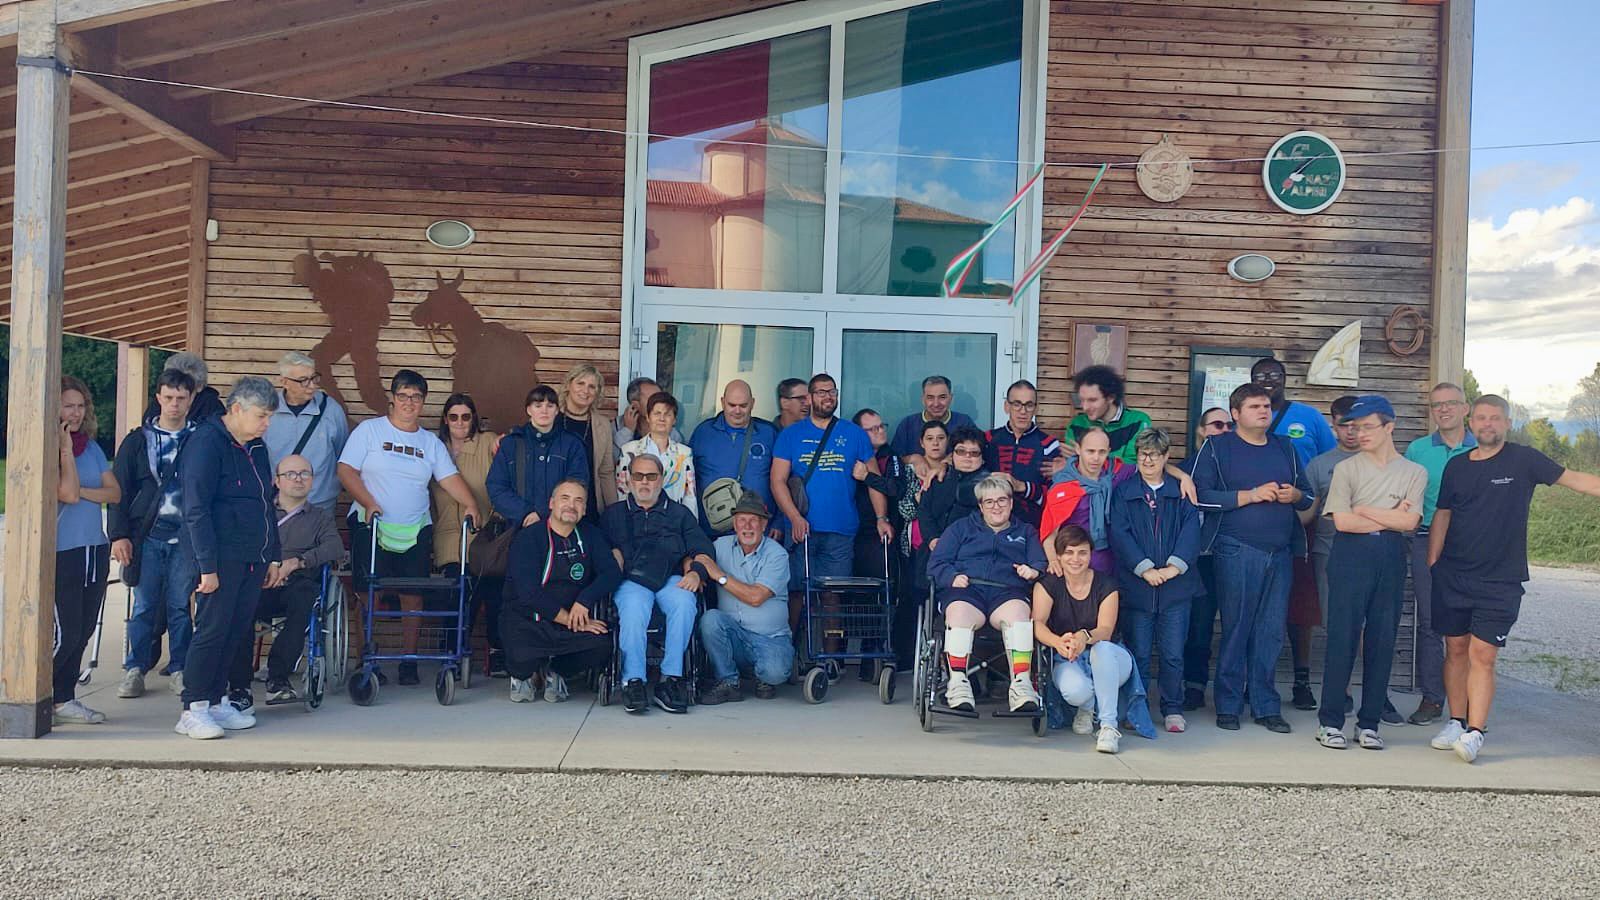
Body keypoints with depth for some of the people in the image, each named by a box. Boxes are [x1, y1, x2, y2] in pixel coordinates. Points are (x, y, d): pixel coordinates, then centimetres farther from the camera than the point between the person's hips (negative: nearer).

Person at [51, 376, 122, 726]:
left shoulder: (92, 447, 10)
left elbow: (115, 493, 4)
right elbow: (68, 493, -20)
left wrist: (81, 491, -12)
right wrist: (66, 448, -14)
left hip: (95, 550, 6)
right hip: (62, 553, -6)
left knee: (82, 632, 10)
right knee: (64, 634, -5)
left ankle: (64, 700, 20)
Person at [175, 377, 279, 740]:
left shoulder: (256, 447, 15)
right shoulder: (206, 443, -10)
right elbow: (196, 509, -14)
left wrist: (274, 556, 19)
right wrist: (207, 566, -18)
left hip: (253, 559, 8)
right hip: (222, 557, -8)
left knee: (237, 631, 9)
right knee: (212, 630, -6)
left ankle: (216, 701, 19)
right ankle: (193, 711, 3)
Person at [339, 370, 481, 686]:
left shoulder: (431, 442, 13)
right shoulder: (369, 430, 4)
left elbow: (450, 477, 4)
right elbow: (346, 469, -3)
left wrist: (472, 506, -12)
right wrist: (367, 502, -16)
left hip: (416, 531, 3)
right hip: (371, 526, -3)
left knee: (413, 596, 2)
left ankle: (409, 661, 11)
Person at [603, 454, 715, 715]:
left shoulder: (680, 513, 24)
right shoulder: (614, 513, 26)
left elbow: (704, 551, 14)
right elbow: (610, 550, 12)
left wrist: (696, 571, -5)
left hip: (671, 579, 1)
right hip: (632, 580, -1)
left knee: (684, 602, -34)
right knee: (633, 608, -36)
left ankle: (671, 678, -31)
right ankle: (633, 681, -32)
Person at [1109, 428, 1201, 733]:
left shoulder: (1182, 492, 10)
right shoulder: (1123, 492, 7)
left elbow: (1191, 530, -1)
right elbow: (1119, 534, -3)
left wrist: (1175, 566, -14)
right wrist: (1144, 568, -13)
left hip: (1176, 585, 1)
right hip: (1135, 586, 0)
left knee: (1173, 653, 2)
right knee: (1138, 653, 4)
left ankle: (1173, 709, 16)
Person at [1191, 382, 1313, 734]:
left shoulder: (1285, 448, 17)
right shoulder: (1217, 447, 1)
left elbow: (1308, 495, 22)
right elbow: (1201, 496, -9)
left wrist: (1295, 495, -1)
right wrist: (1251, 495, -13)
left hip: (1280, 553, 5)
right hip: (1237, 552, -5)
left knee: (1271, 632, 7)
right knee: (1235, 629, -1)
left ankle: (1266, 706, 16)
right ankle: (1228, 705, 9)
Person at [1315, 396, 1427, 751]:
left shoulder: (1415, 472, 9)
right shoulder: (1346, 468, 5)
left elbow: (1409, 522, -4)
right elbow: (1342, 521, -6)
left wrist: (1363, 510, -4)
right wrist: (1391, 518, -2)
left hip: (1391, 558, 2)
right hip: (1351, 556, -2)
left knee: (1382, 640, 4)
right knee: (1342, 637, -4)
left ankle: (1369, 723, 13)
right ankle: (1330, 721, 3)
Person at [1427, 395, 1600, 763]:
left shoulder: (1522, 460, -1)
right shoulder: (1456, 466, 8)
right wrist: (1432, 564, 8)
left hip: (1500, 580, -3)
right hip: (1452, 576, 3)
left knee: (1482, 654, -8)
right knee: (1456, 649, 7)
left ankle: (1475, 732, -5)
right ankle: (1456, 722, 18)